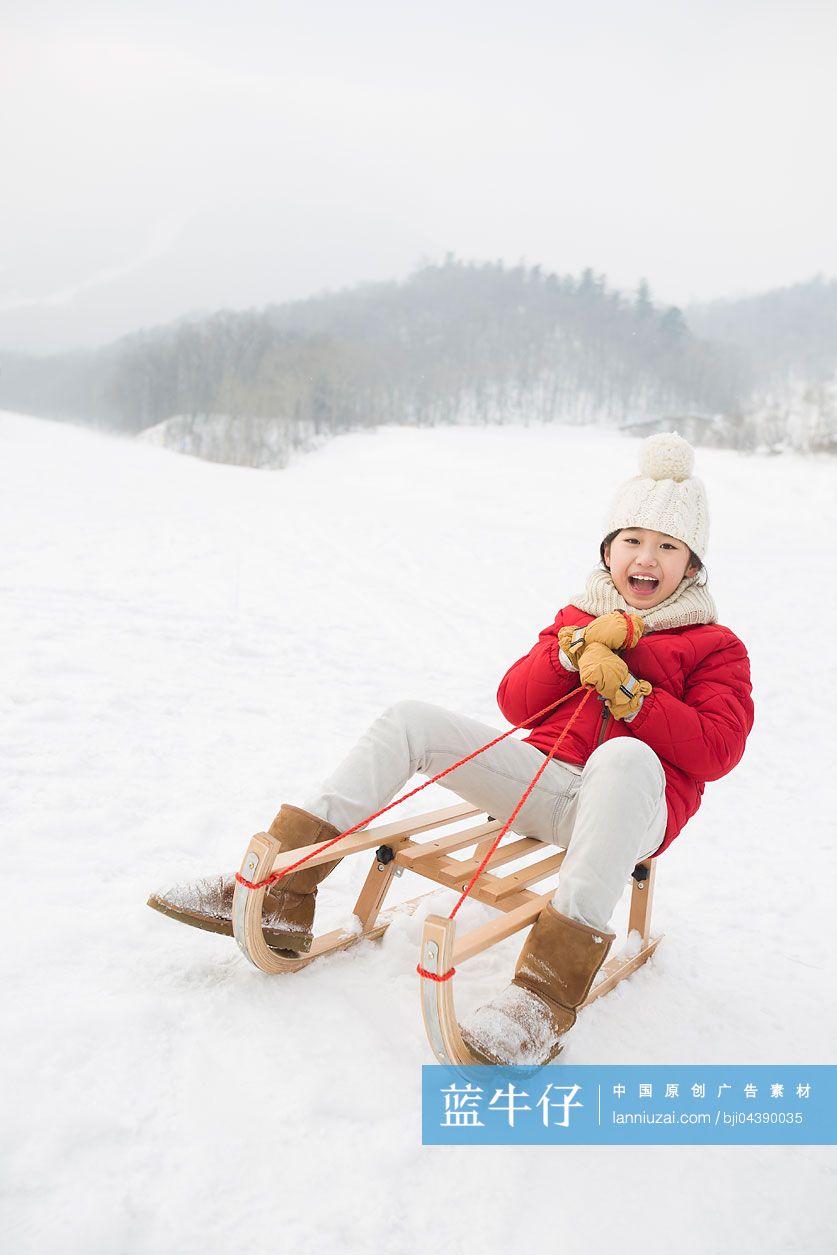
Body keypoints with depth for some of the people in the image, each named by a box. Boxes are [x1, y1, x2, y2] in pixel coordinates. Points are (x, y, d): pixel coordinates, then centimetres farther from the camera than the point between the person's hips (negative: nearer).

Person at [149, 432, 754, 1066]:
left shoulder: (716, 648, 9)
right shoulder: (578, 619, 21)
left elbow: (716, 750, -6)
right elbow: (515, 702, 10)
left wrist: (628, 693, -13)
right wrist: (577, 649, -6)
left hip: (631, 809, -4)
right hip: (545, 784, 5)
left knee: (624, 756, -41)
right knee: (411, 719, -11)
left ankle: (549, 991, -49)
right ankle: (280, 898, -15)